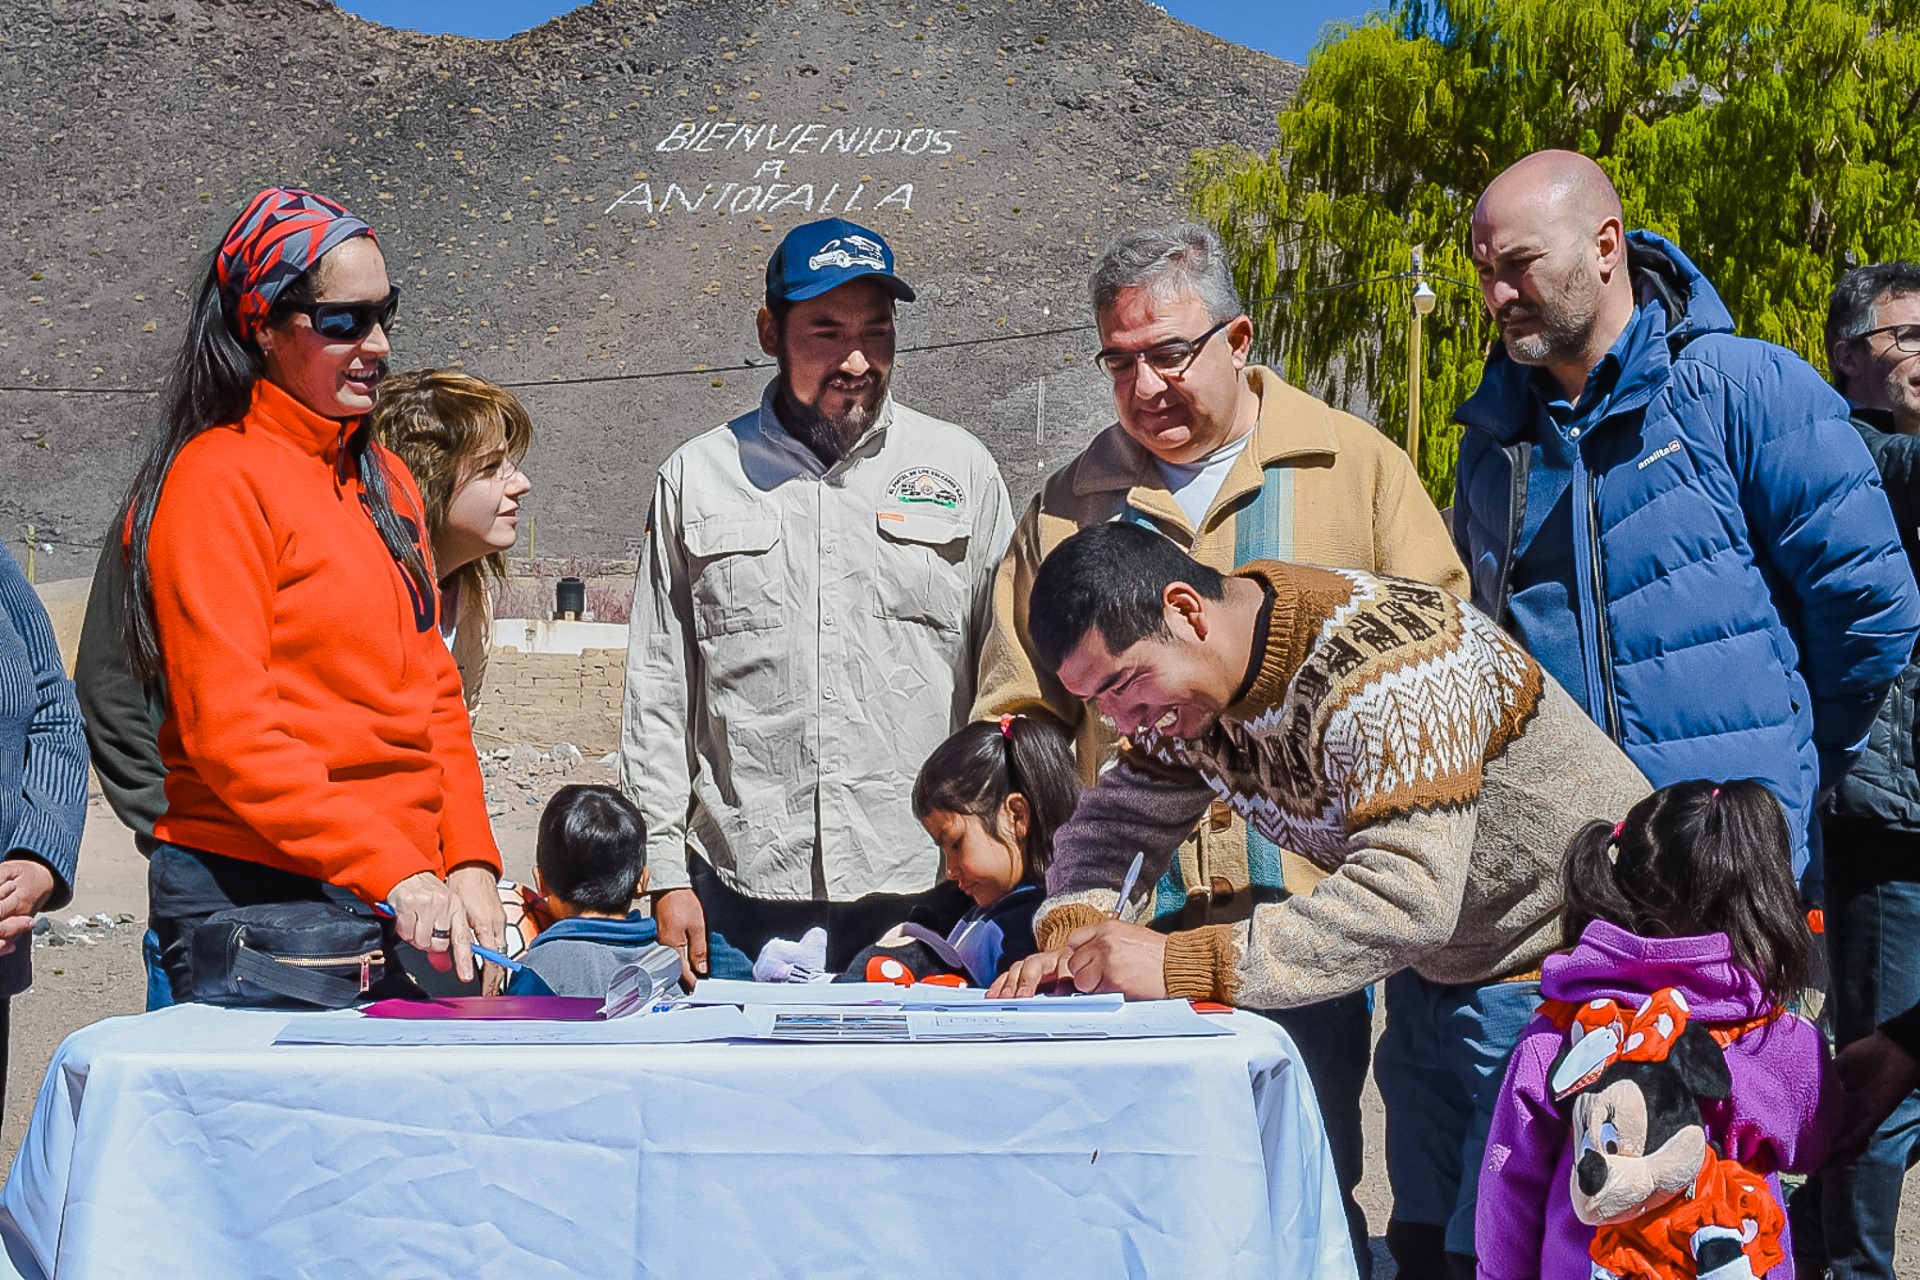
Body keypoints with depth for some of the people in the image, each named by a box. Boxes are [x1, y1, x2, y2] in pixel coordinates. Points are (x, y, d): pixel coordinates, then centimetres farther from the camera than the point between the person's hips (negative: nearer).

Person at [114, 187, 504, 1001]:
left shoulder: (383, 480, 16)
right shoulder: (218, 480, -8)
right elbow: (228, 731, -15)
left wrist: (469, 865, 2)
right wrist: (395, 871, -22)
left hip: (402, 907, 7)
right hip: (252, 894, -7)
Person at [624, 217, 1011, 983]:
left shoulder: (959, 468, 8)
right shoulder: (698, 476, 8)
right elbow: (658, 690, 9)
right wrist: (667, 876, 4)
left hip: (924, 890, 0)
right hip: (743, 891, 0)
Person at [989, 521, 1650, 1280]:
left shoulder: (1384, 661, -30)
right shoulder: (1185, 676, -3)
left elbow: (1410, 897, -38)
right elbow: (1118, 817, 6)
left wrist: (1184, 963, -39)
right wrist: (1072, 931, -17)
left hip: (1563, 961, -8)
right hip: (1437, 970, 9)